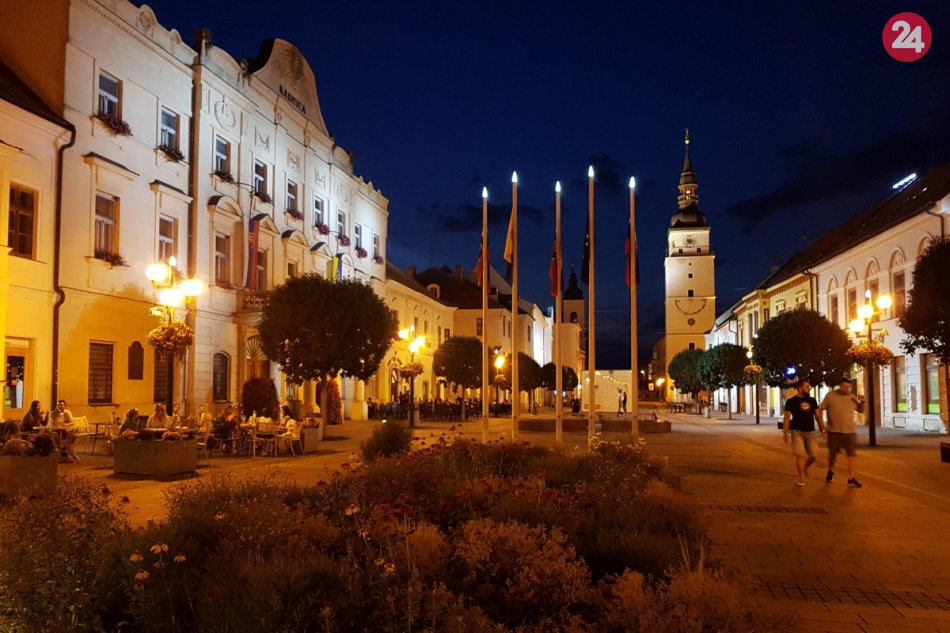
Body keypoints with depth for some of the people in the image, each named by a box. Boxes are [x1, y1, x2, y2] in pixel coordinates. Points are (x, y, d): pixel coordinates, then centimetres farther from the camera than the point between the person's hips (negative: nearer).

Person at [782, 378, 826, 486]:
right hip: (797, 432, -4)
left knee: (814, 455, 0)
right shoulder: (791, 401, -2)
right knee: (800, 455, -11)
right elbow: (786, 418, -3)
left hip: (810, 431, 4)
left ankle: (804, 468, 30)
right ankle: (802, 478, 0)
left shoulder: (812, 400, 11)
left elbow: (818, 415, 13)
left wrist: (822, 428, 3)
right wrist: (785, 433, -9)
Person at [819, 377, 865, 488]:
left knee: (851, 454, -5)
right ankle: (830, 471, 37)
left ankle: (851, 478, -3)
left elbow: (861, 410, 14)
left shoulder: (852, 398, 5)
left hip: (850, 431, 2)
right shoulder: (830, 396, -6)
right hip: (834, 431, -2)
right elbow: (820, 409, -1)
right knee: (833, 453, 13)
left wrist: (862, 402, -6)